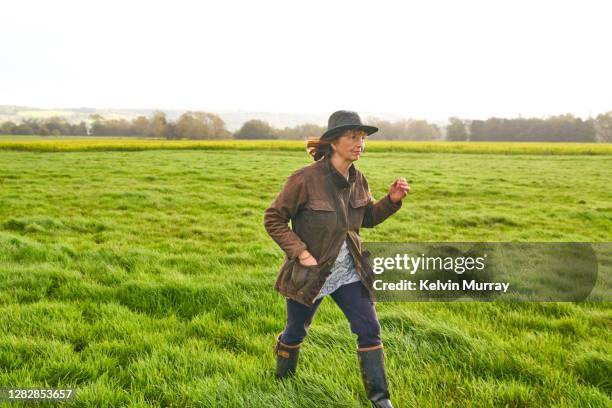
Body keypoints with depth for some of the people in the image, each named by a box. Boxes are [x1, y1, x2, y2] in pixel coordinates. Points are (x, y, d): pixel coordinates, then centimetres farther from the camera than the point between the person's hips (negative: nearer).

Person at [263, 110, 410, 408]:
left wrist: (392, 200, -7)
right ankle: (282, 380, 45)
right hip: (310, 272, -4)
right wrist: (301, 252, -22)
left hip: (348, 272, 4)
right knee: (295, 332, 16)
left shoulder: (357, 180, -3)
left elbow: (368, 218, 12)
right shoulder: (306, 178, -22)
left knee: (369, 329, -2)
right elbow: (273, 219, -14)